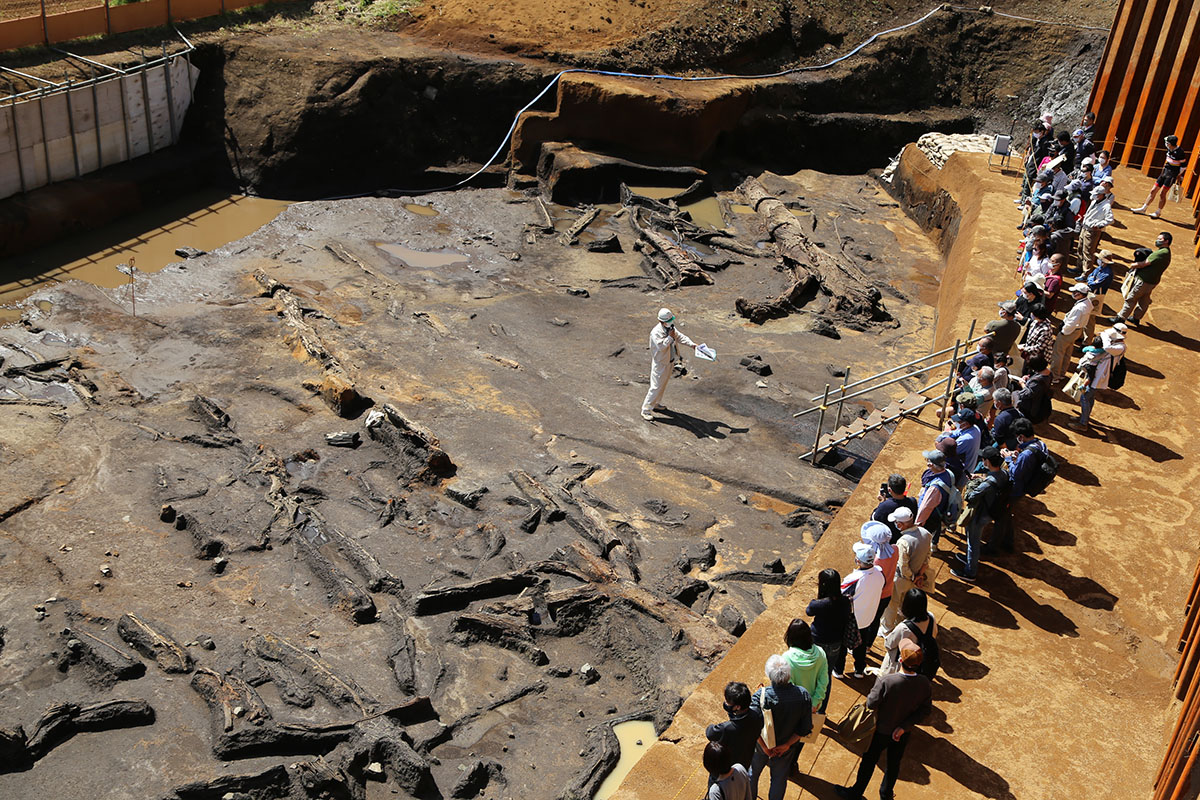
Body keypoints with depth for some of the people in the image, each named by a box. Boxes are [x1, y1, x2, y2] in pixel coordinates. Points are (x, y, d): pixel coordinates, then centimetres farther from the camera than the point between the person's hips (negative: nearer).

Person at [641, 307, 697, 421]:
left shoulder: (671, 328, 2)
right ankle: (645, 410, -1)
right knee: (656, 387, -7)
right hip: (660, 363, -9)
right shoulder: (656, 332, -24)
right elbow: (661, 346, -32)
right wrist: (670, 337, -29)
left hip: (669, 361, 9)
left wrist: (692, 344, -10)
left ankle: (656, 403, 40)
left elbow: (680, 337, 2)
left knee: (663, 384, 22)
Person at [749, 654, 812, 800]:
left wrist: (764, 747, -20)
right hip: (786, 748, 1)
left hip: (762, 745, -1)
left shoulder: (760, 696, -32)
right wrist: (787, 744, -9)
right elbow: (806, 728, -17)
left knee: (753, 773, 29)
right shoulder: (803, 695, -24)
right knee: (779, 779, 27)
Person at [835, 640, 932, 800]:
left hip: (881, 731, -3)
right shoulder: (925, 684, -22)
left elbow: (871, 704, -26)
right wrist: (905, 726, -12)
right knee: (894, 763, 27)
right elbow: (925, 710, -13)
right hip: (904, 733, 3)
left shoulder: (886, 682, -36)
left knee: (868, 762, 19)